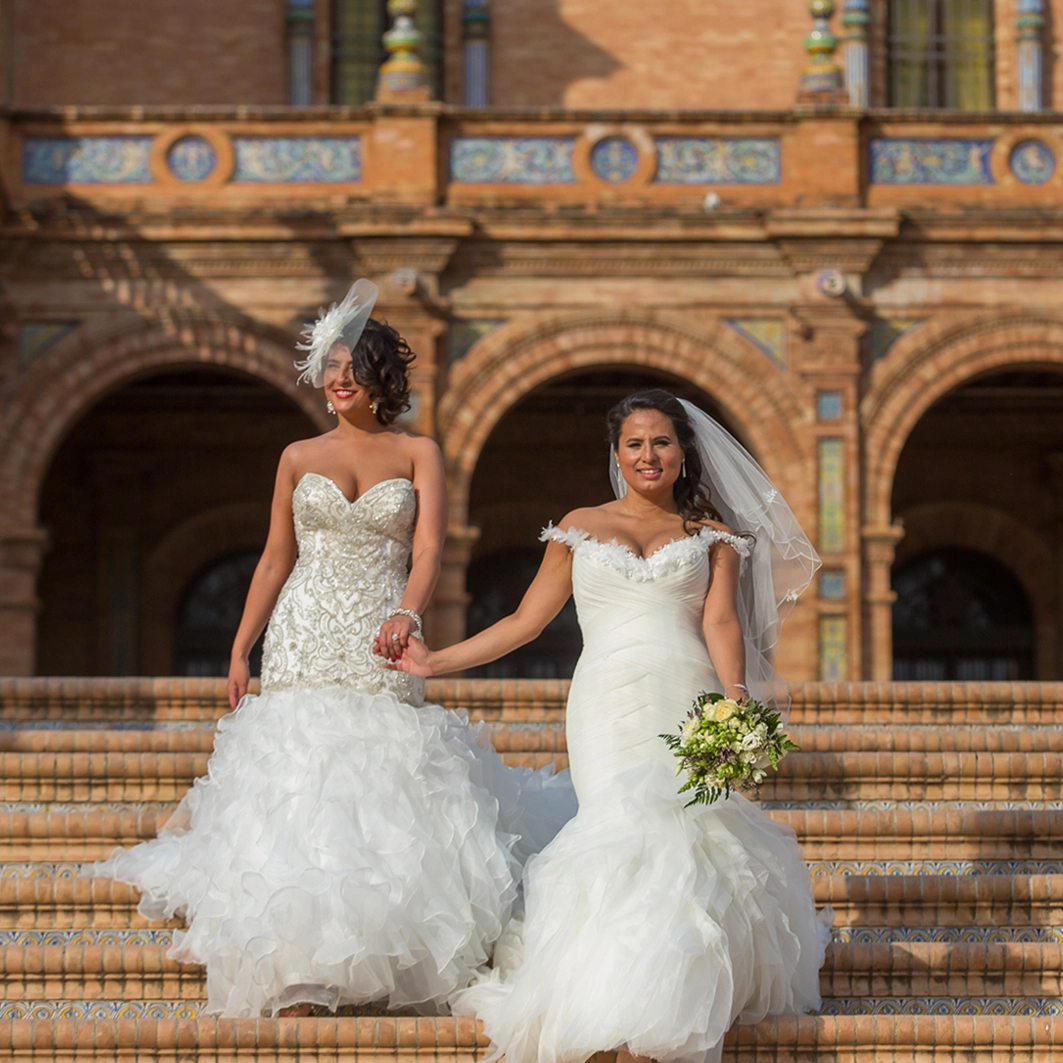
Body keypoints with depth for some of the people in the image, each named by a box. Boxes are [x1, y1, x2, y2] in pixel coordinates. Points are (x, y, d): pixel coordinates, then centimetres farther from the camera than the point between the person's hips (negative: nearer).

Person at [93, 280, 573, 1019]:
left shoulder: (419, 454, 6)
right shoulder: (299, 459, 12)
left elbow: (429, 548, -7)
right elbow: (276, 559, 14)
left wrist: (407, 613, -27)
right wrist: (240, 652, 8)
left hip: (380, 654, -1)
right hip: (303, 648, 1)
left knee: (385, 806, -7)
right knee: (296, 796, -7)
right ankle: (296, 991, -9)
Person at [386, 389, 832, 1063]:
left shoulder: (712, 534, 16)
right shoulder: (581, 528, 18)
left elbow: (721, 622, 2)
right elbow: (525, 621, 19)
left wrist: (737, 696, -16)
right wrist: (434, 663, 14)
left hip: (689, 705, 0)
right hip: (610, 707, 0)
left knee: (683, 836, -17)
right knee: (630, 830, -18)